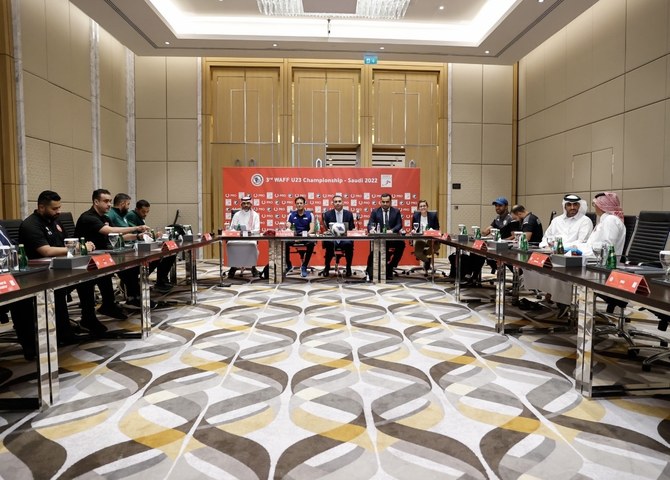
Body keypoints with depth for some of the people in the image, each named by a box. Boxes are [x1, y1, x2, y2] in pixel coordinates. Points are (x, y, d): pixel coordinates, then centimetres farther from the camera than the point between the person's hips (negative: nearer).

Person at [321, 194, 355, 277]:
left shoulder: (349, 214, 10)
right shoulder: (327, 214, 6)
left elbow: (351, 228, 9)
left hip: (345, 239, 1)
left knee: (349, 244, -32)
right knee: (329, 245, -34)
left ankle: (348, 267, -8)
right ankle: (327, 267, -7)